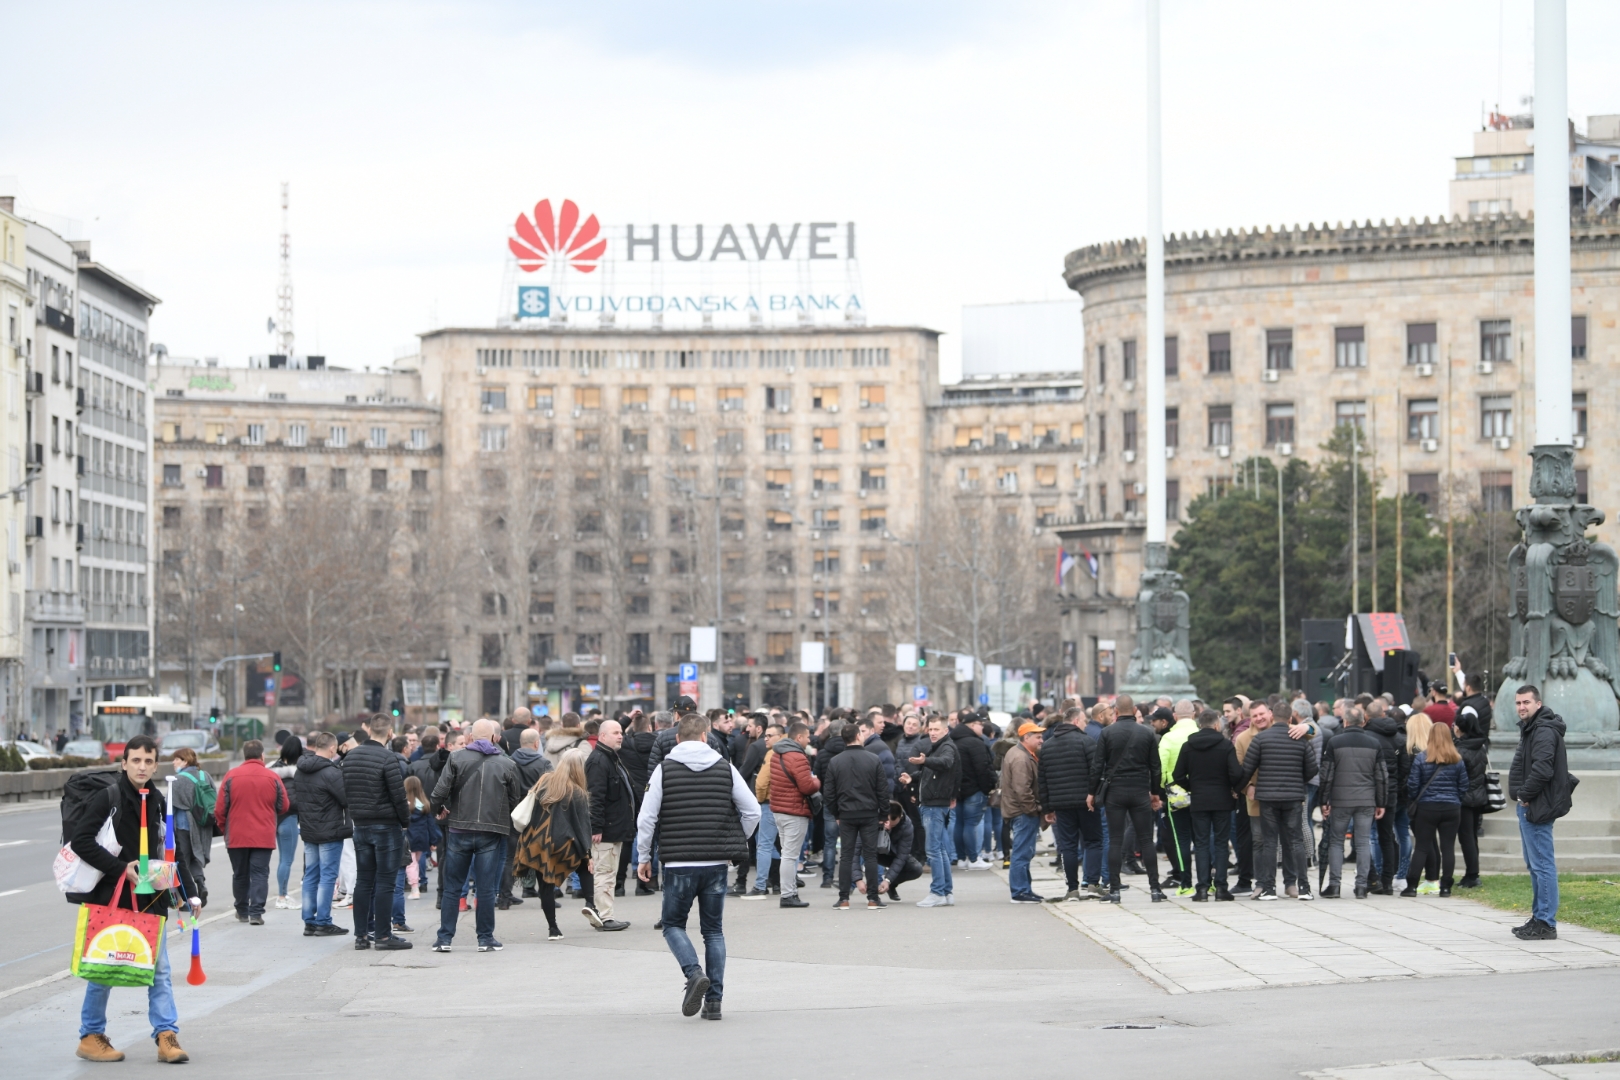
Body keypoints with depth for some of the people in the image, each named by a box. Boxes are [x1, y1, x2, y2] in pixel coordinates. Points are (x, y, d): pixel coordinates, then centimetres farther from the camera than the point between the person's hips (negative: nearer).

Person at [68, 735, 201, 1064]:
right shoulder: (107, 798, -9)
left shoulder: (159, 802, 10)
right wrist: (121, 868, -18)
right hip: (111, 897, -5)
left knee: (159, 970, 2)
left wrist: (191, 893, 13)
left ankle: (167, 1036, 3)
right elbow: (80, 841, -15)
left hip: (151, 898, 5)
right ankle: (90, 1036, 15)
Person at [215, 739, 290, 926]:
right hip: (264, 838, -1)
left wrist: (223, 828, 14)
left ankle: (242, 911, 24)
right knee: (260, 874, 0)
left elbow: (220, 809, -3)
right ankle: (256, 913, -10)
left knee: (240, 875, 14)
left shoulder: (231, 776, -4)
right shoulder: (272, 778, -4)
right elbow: (284, 806, 3)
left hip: (236, 837, 1)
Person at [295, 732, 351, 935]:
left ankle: (309, 922, 14)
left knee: (311, 876, 12)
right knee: (328, 876, -2)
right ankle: (323, 922, -1)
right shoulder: (331, 773, -19)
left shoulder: (302, 770, 6)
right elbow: (348, 798, -16)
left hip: (308, 832, 8)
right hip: (330, 831, -8)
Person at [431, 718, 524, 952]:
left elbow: (440, 791, -11)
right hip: (491, 832, 0)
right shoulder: (507, 764, 1)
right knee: (487, 888, 5)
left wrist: (439, 810, 9)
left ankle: (445, 938, 7)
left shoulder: (456, 758, -3)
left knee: (452, 887, 8)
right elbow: (515, 800, 5)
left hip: (459, 830, 0)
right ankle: (485, 938, 8)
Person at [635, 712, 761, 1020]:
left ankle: (694, 972, -14)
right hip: (716, 864, 2)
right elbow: (752, 811, 3)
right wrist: (734, 844, 18)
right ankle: (714, 1000, 7)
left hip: (678, 864, -2)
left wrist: (644, 857, 7)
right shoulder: (725, 768, 3)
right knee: (714, 930, 11)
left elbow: (647, 818, -5)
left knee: (673, 925, 12)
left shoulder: (665, 769, -3)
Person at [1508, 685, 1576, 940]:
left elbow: (1542, 770, -27)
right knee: (1535, 866, 16)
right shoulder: (1531, 729, 18)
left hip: (1537, 808, -11)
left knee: (1542, 866, -9)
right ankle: (1539, 919, 23)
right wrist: (1521, 797, 12)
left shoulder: (1544, 732, -16)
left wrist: (1525, 795, -17)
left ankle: (1546, 924, -8)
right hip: (1528, 807, 11)